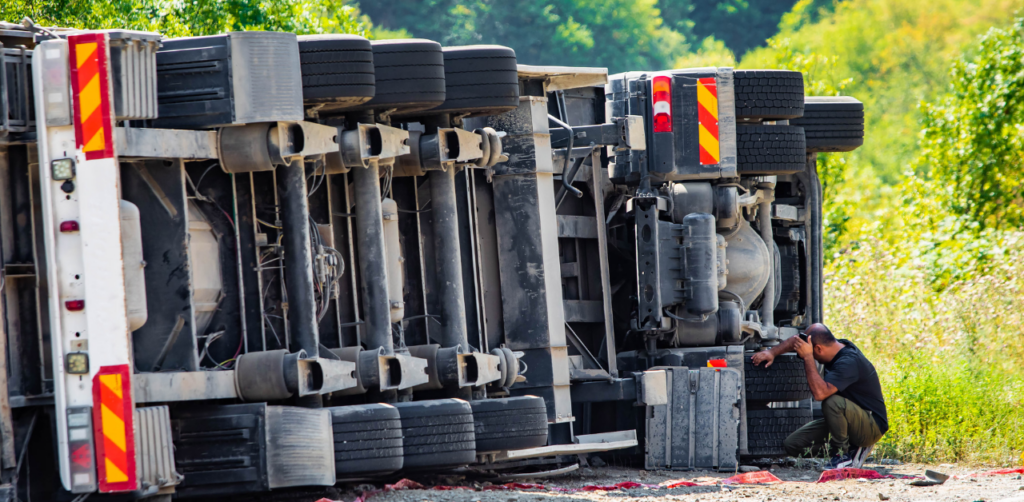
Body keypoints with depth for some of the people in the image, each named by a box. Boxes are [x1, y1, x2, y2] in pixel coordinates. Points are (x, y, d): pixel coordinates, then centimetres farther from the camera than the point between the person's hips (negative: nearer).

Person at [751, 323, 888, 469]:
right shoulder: (839, 346, 1)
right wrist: (772, 352, 0)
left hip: (872, 427, -9)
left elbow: (820, 393, -40)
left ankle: (843, 455, -18)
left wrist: (807, 357, -32)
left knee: (832, 402, -38)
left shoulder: (848, 362, -27)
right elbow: (796, 341, 15)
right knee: (792, 444, -1)